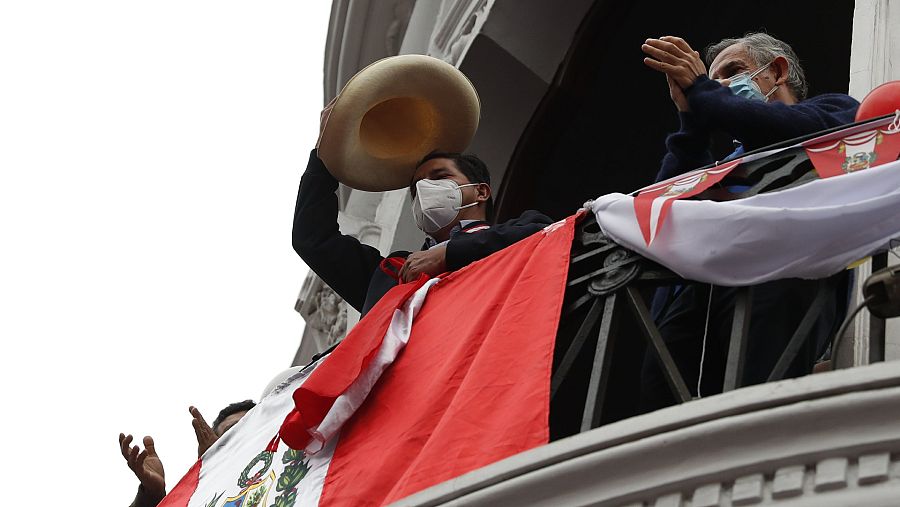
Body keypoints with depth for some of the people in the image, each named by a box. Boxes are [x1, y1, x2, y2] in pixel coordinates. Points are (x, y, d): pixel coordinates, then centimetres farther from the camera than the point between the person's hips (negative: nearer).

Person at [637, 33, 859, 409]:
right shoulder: (733, 158, 41)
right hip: (693, 289, 5)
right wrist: (692, 121, 14)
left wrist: (702, 92, 7)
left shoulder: (833, 109, 29)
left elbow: (806, 131, 2)